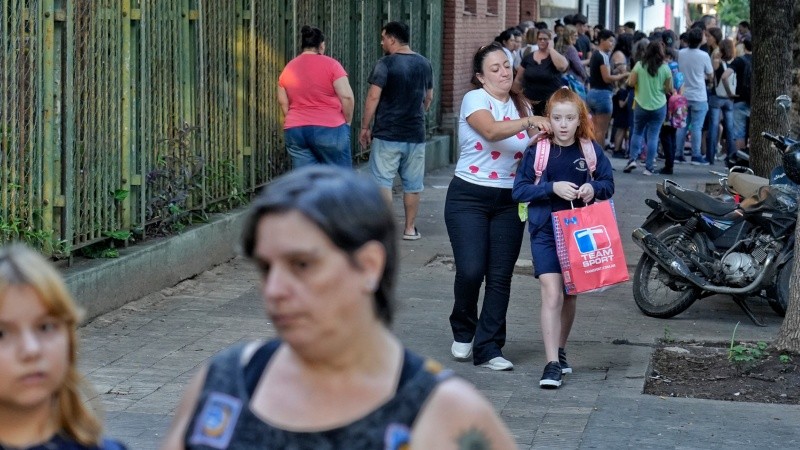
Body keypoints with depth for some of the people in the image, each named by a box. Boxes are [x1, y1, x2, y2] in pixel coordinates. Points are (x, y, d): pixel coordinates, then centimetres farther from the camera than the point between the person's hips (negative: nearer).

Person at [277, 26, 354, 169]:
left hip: (295, 131, 4)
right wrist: (347, 122, 1)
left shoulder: (288, 68, 9)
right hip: (329, 129, -4)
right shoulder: (330, 64, -5)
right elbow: (347, 96, -11)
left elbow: (283, 103, 14)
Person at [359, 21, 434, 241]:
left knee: (383, 181, 0)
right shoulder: (424, 64, 7)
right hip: (416, 133, 5)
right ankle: (410, 228, 16)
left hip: (387, 134, -5)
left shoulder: (385, 64, -11)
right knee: (412, 184, 11)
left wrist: (364, 127, -6)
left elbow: (373, 97, -14)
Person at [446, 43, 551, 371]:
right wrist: (528, 122, -40)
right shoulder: (475, 99, -6)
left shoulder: (521, 106, 11)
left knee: (500, 277, 0)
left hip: (509, 201, 5)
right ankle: (463, 332, 14)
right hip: (469, 197, -4)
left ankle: (488, 348, 6)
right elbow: (491, 130, -26)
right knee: (470, 270, -13)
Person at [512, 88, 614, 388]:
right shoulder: (537, 151, -6)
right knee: (552, 294, -14)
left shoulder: (590, 150, 0)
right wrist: (552, 187, -22)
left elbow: (608, 184, 8)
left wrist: (593, 188, -14)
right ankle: (552, 364, -15)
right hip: (545, 231, -3)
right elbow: (519, 190, -9)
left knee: (569, 295, 16)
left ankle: (560, 352, 35)